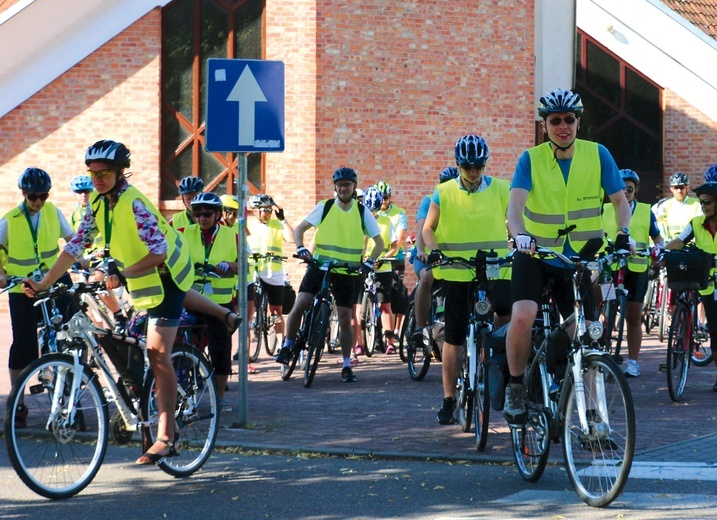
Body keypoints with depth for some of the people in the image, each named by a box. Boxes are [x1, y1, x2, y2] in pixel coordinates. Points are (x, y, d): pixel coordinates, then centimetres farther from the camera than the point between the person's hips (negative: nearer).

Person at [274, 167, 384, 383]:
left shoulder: (362, 212, 2)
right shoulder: (324, 207, 0)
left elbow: (379, 242, 6)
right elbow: (300, 228, 1)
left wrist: (369, 261, -12)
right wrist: (300, 248, -18)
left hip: (346, 273, 0)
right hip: (319, 266, 0)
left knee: (345, 318, 1)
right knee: (300, 305, -16)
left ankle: (346, 366, 11)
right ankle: (286, 346, 3)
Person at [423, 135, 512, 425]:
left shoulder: (501, 190, 3)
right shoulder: (444, 193, 3)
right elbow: (428, 228, 6)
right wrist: (433, 249, -14)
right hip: (456, 271, 0)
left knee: (507, 310, -26)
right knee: (454, 336, 3)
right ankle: (449, 399, 12)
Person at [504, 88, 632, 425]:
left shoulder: (597, 155, -3)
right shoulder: (530, 159, -8)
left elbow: (620, 199, -1)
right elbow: (515, 204, -21)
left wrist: (623, 233, -20)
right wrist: (520, 234, -41)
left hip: (578, 259, 2)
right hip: (535, 255, -2)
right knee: (523, 317, -25)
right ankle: (515, 387, -6)